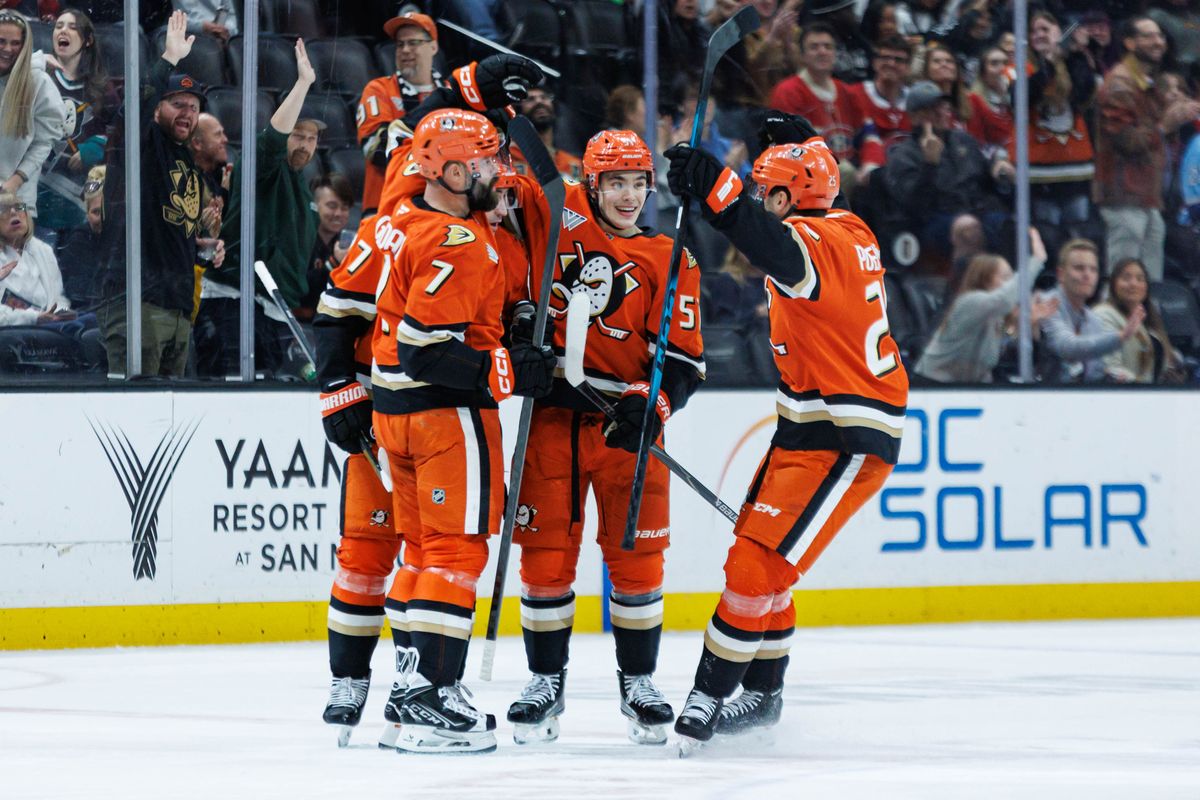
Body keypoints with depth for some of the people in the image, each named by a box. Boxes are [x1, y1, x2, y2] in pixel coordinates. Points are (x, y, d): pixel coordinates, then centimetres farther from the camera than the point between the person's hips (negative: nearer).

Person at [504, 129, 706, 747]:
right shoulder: (556, 213, 5)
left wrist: (650, 405, -17)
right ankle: (546, 683, 13)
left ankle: (638, 683, 16)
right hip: (551, 412, 0)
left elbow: (683, 363, 0)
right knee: (546, 552, 0)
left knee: (637, 556, 1)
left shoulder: (668, 262, 4)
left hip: (626, 418, 0)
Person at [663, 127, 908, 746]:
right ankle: (761, 693, 30)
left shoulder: (816, 242, -20)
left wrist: (714, 187, -55)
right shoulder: (846, 230, 9)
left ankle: (708, 697, -7)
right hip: (810, 426, 11)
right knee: (759, 559, 18)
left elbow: (776, 248, -45)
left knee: (758, 563, -12)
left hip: (844, 443, -11)